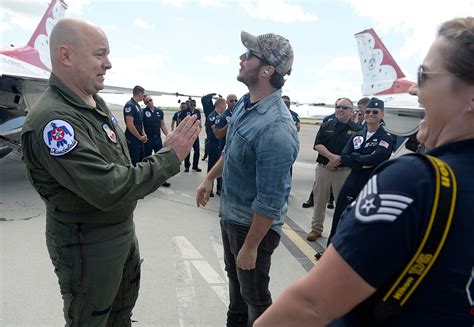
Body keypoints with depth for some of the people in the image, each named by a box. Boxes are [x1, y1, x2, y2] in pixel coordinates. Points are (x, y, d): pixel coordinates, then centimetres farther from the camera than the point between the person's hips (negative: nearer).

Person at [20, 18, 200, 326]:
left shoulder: (97, 103, 3)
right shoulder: (52, 120, -27)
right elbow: (109, 190, -32)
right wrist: (170, 157, -26)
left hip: (124, 230, 8)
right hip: (86, 243, -8)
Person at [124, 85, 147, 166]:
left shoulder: (138, 105, 14)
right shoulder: (130, 105, -16)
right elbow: (130, 125, -22)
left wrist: (144, 135, 6)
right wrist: (140, 137, -13)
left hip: (140, 140, 9)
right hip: (132, 140, -9)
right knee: (133, 163, -4)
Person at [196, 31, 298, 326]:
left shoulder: (276, 129, -31)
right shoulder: (245, 103, -2)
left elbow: (269, 202, -27)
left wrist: (251, 247, -20)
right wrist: (210, 178, 20)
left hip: (253, 225, -9)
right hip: (229, 214, 9)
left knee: (255, 295, 14)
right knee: (235, 277, 29)